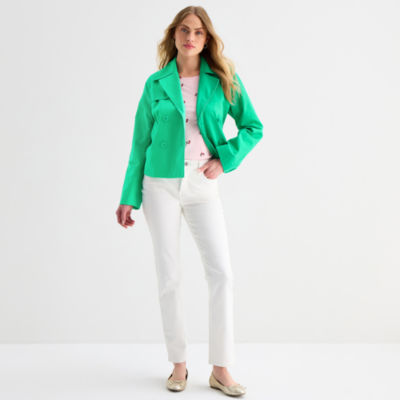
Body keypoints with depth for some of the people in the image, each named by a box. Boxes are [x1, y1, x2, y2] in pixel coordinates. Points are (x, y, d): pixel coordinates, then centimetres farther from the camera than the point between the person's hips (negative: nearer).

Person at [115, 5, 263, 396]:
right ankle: (178, 364, 16)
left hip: (203, 187, 0)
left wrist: (224, 159, -10)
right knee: (169, 276, 2)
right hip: (161, 185, 0)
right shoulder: (156, 84, 3)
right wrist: (129, 198, 4)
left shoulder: (224, 80, 2)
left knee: (221, 273, -6)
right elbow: (141, 143, 7)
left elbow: (253, 127, 6)